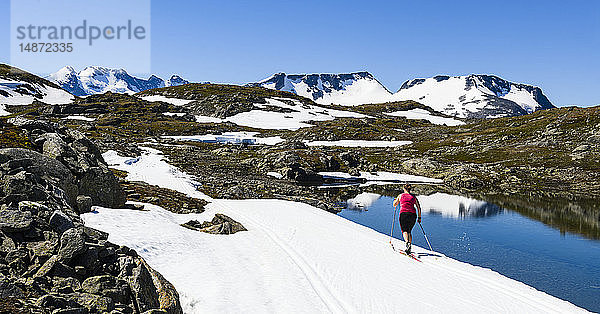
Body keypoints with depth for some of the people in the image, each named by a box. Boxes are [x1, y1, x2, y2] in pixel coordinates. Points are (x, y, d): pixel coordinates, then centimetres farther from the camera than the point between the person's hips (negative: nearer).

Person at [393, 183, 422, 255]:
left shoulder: (400, 196, 11)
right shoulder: (413, 196, 15)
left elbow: (394, 205, 22)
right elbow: (418, 207, 10)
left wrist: (395, 200, 43)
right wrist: (419, 217, 15)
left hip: (403, 214, -3)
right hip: (412, 214, 3)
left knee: (404, 231, -5)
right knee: (409, 231, 16)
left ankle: (407, 242, -35)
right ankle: (409, 248, 6)